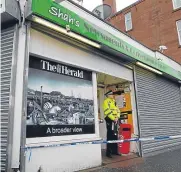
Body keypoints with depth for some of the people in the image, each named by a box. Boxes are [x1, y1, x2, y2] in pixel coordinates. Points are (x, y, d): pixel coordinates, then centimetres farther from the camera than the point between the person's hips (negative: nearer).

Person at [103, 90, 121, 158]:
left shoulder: (114, 101, 22)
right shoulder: (106, 101, -4)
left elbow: (117, 110, 15)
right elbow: (107, 111, -14)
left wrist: (117, 117, -2)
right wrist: (113, 118, -18)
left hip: (115, 120, 8)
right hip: (110, 120, -8)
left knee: (115, 136, 11)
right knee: (110, 136, -9)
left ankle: (115, 150, 20)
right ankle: (108, 152, -4)